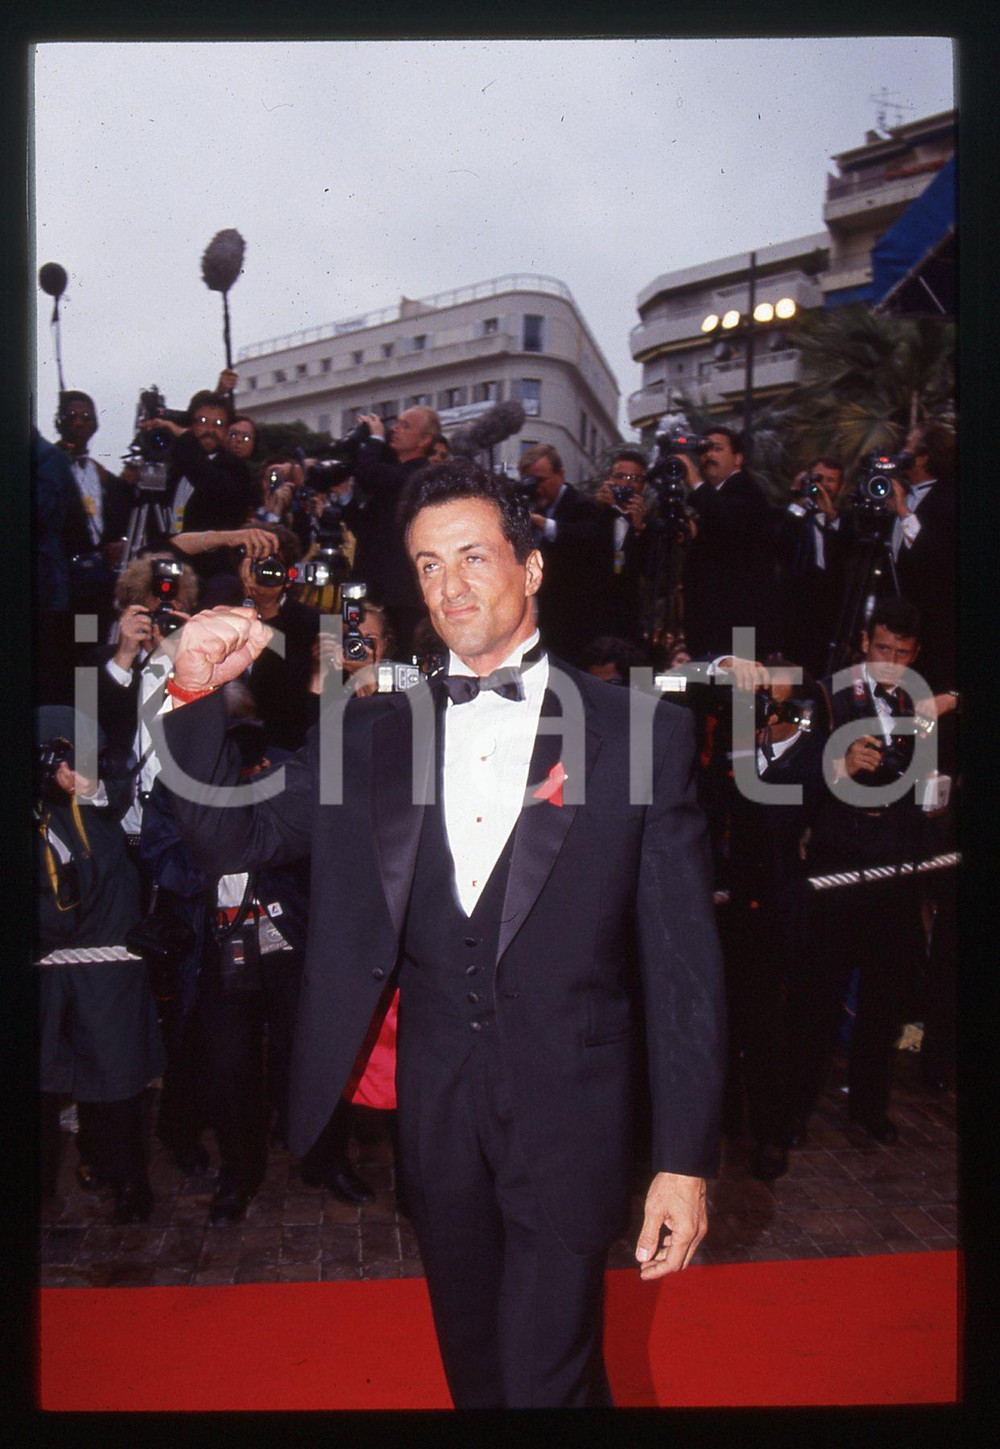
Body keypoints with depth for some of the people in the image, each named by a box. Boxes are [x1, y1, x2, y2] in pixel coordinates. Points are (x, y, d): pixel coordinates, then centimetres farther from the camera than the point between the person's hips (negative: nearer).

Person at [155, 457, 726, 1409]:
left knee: (549, 1378, -2)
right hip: (435, 1108, 4)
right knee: (473, 1373, 21)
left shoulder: (640, 732, -5)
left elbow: (682, 959, -5)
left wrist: (685, 1158, -7)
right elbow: (229, 838, 4)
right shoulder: (371, 734, 5)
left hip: (569, 1112, -3)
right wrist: (196, 693, -11)